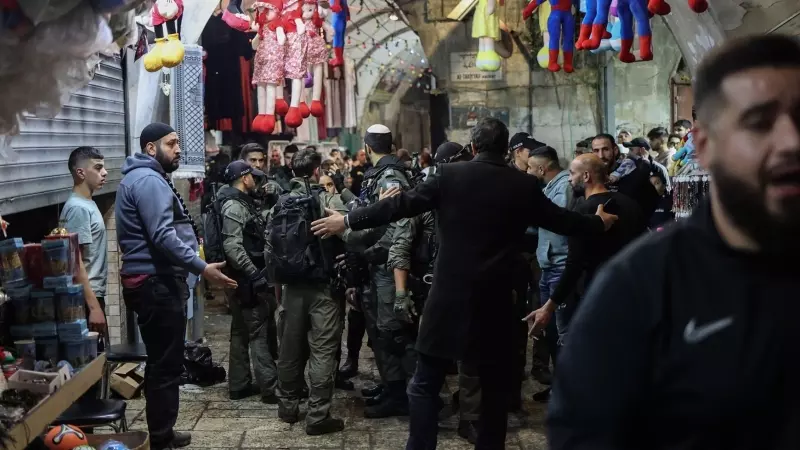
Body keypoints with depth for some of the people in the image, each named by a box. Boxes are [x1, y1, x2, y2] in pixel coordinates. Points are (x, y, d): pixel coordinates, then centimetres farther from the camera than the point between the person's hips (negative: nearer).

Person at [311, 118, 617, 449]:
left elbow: (401, 205, -3)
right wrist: (599, 222, 33)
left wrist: (348, 220, 6)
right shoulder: (524, 185, 2)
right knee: (495, 386, 15)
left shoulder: (450, 176, -4)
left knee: (425, 384, 7)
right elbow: (561, 221, 13)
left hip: (450, 295, -1)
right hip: (495, 298, 2)